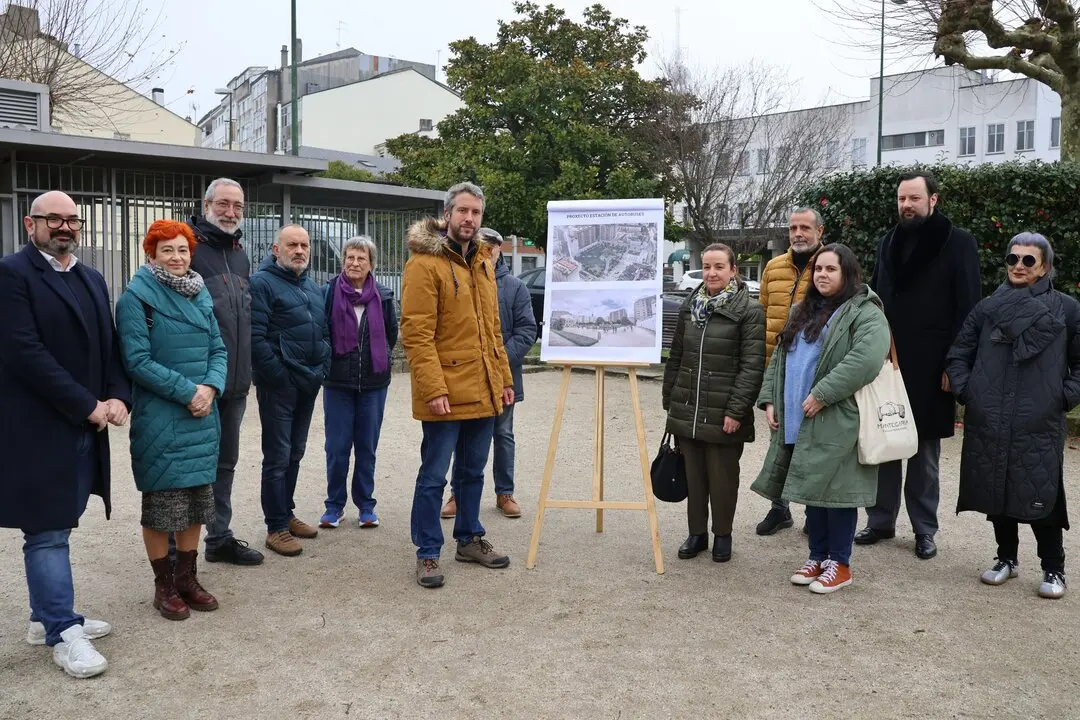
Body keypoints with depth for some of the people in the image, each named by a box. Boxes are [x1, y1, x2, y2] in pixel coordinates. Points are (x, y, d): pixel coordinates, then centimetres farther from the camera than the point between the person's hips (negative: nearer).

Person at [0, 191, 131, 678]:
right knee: (48, 531, 0)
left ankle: (47, 616, 27)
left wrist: (118, 398, -5)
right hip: (39, 429, -7)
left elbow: (111, 346, 13)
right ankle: (63, 631, 8)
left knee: (57, 527, 15)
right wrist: (88, 406, -17)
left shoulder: (91, 279, 15)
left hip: (85, 428, 7)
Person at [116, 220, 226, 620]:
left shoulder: (201, 294, 9)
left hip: (201, 416, 6)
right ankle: (164, 585, 18)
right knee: (161, 503, 3)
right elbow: (137, 360, -14)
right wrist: (187, 392, -17)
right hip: (159, 419, -6)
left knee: (197, 500, 12)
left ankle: (187, 577, 25)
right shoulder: (136, 297, -8)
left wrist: (210, 388, -9)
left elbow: (218, 349, 9)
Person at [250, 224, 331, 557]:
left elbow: (324, 330, 21)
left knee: (295, 452, 16)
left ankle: (286, 513, 29)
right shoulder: (262, 283, -10)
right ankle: (276, 528, 7)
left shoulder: (312, 286, 15)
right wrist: (279, 376, -18)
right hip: (278, 385, -8)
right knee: (278, 457, -2)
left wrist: (323, 366, 8)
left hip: (308, 383, 8)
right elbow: (256, 338, -18)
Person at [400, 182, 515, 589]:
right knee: (434, 475, 2)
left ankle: (469, 539, 32)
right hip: (445, 394, -7)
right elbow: (416, 334, -17)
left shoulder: (483, 262, 14)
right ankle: (427, 553, 14)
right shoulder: (425, 263, -11)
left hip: (484, 393, 8)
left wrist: (504, 377, 15)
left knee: (472, 472, 18)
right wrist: (433, 388, -22)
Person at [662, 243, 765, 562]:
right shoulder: (689, 307, 10)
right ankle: (696, 533, 25)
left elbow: (752, 365, -11)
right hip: (687, 412, 5)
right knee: (693, 475, 11)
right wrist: (669, 399, 13)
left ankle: (722, 535, 23)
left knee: (722, 477, 7)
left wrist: (736, 410, -16)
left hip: (724, 414, -5)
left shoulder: (749, 311, -7)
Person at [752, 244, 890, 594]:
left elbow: (866, 359, -23)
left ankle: (839, 563, 12)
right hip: (797, 421, 8)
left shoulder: (865, 313, -6)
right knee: (812, 489, 13)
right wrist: (769, 399, 8)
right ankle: (818, 556, 25)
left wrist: (822, 394, -23)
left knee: (834, 490, -2)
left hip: (837, 422, -7)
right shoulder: (802, 312, 20)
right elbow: (779, 359, 21)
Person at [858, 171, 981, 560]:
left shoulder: (958, 242, -4)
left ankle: (924, 529, 17)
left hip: (929, 366, -4)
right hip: (886, 361, 4)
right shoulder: (888, 242, 11)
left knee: (924, 450, 6)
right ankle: (881, 520, 19)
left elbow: (967, 308, -7)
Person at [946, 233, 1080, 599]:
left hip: (1039, 427, -2)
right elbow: (958, 355, 14)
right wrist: (965, 391, 3)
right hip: (988, 424, 3)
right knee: (996, 491, 9)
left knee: (1040, 496, -2)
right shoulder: (987, 308, 8)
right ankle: (1006, 558, 27)